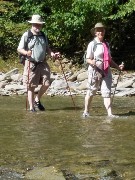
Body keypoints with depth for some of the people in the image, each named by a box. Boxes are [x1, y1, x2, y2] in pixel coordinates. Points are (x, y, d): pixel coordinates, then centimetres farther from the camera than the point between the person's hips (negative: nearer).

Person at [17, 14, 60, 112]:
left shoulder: (43, 35, 13)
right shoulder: (26, 35, -5)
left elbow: (47, 48, 22)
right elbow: (19, 49, -6)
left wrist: (52, 54, 2)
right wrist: (26, 53, -26)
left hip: (43, 63, 5)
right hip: (31, 64, -5)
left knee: (46, 84, -1)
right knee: (31, 86, -1)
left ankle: (37, 100, 23)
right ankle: (32, 107, 7)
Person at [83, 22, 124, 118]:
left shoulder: (106, 44, 16)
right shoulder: (92, 44, -4)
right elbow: (88, 59, -7)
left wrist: (118, 67, 14)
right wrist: (92, 62, -29)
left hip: (106, 72, 5)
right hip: (95, 71, -5)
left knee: (107, 92, -5)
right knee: (91, 92, 6)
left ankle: (110, 113, -13)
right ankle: (86, 112, 20)